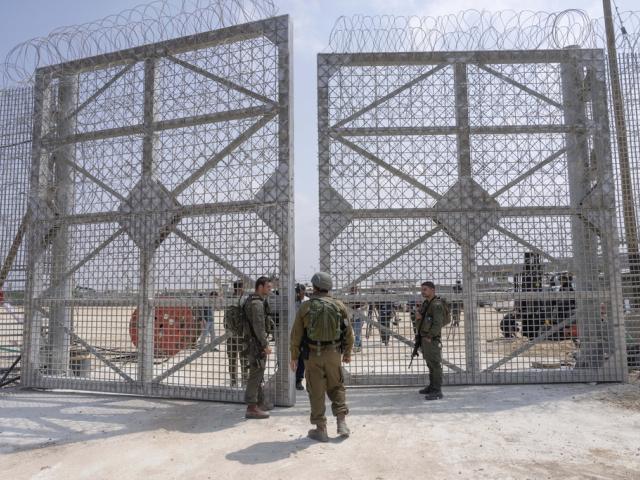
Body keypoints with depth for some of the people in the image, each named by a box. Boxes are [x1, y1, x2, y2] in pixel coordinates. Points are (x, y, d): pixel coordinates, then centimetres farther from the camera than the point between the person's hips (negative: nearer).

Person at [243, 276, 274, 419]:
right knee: (256, 375, -6)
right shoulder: (257, 303, -18)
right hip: (256, 343, -11)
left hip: (255, 342, 11)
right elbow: (258, 326, -23)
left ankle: (260, 402, 28)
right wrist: (265, 345, -21)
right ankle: (251, 408, -2)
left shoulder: (252, 300, 15)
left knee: (258, 374, 17)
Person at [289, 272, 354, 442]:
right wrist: (347, 353, 17)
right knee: (337, 387, 19)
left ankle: (321, 429, 13)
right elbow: (348, 333, 4)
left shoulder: (305, 307, -6)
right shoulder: (339, 306, -1)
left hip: (312, 355, -2)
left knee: (316, 392, 7)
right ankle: (342, 422, 12)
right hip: (334, 354, 2)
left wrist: (294, 356, 7)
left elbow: (296, 335, -4)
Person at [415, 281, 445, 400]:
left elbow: (438, 323, -21)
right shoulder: (425, 303, 13)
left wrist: (429, 337, -19)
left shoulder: (437, 304, -15)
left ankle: (437, 391, -1)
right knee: (430, 363, 17)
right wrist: (418, 317, -4)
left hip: (432, 339, -9)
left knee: (435, 364, -5)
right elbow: (423, 321, 18)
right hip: (424, 338, 9)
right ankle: (432, 386, 28)